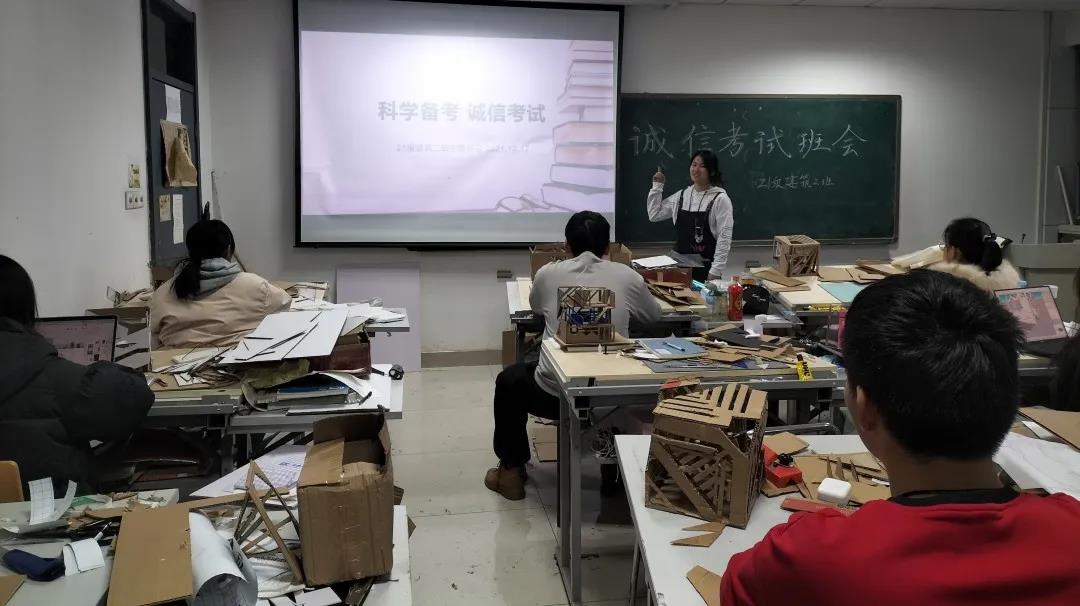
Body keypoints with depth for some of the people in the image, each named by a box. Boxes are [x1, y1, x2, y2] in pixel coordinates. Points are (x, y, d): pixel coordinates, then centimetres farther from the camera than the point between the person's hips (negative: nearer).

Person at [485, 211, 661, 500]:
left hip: (554, 394, -1)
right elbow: (654, 316, 21)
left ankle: (511, 471, 33)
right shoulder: (627, 276, 1)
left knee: (509, 380, 31)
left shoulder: (548, 273, 2)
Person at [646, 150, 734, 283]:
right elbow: (654, 215, 13)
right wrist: (657, 186, 7)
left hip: (705, 267, -4)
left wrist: (715, 271, -17)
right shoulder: (682, 195, 8)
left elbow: (724, 237, -11)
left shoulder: (720, 199, -8)